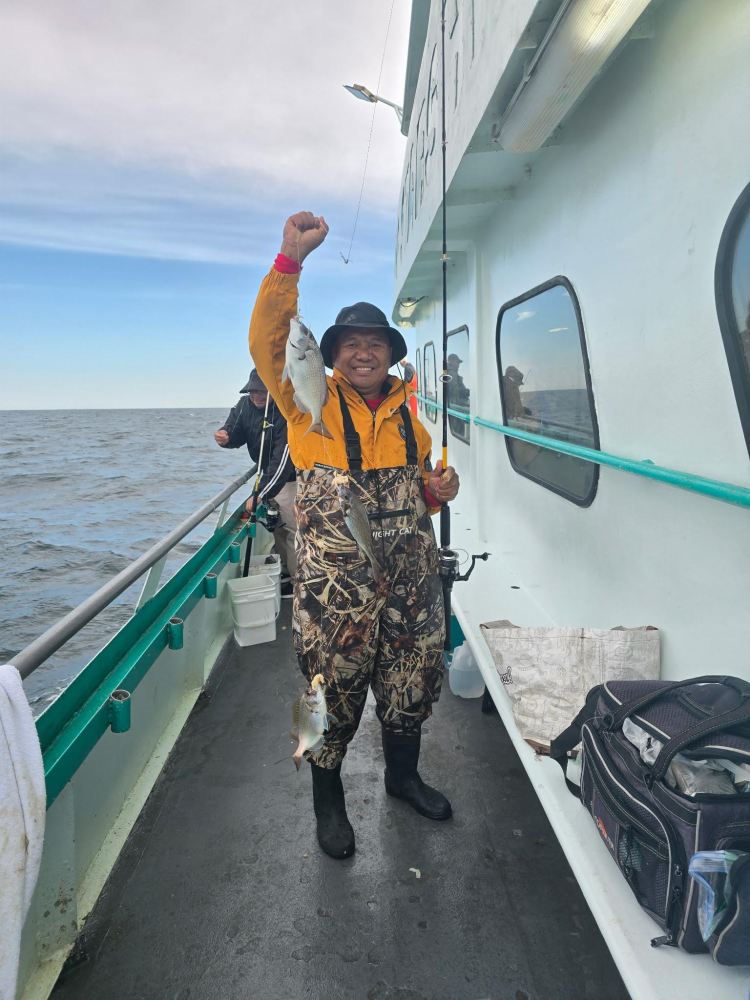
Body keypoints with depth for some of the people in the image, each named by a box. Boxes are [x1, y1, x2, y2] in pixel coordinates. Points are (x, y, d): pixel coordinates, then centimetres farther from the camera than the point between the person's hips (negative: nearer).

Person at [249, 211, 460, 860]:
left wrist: (438, 490, 1)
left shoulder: (408, 414, 13)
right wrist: (291, 260, -25)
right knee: (335, 686, 6)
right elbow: (270, 340, -16)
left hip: (408, 575, 5)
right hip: (335, 581, -4)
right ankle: (328, 800, 31)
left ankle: (403, 775, 42)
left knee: (413, 677, 15)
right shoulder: (312, 404, 0)